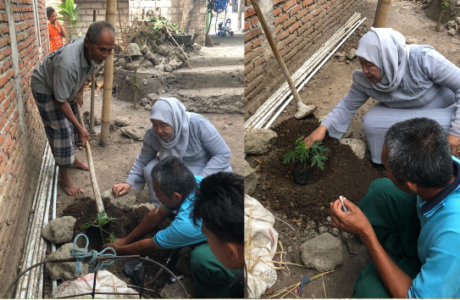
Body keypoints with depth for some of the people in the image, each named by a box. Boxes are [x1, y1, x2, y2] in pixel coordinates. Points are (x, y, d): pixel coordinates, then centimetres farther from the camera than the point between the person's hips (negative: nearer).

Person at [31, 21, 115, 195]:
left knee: (72, 125, 17)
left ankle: (73, 159, 40)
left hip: (66, 85, 7)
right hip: (45, 88, -7)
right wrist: (80, 128, -26)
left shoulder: (95, 52, -22)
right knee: (60, 131, -7)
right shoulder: (68, 63, -45)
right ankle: (64, 179, 7)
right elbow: (61, 102, -32)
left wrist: (80, 92, -5)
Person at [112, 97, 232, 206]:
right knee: (151, 169, -22)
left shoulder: (199, 125, -30)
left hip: (204, 169, -4)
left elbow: (223, 154, -22)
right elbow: (143, 161, 0)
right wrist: (129, 183, -12)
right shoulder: (152, 134, -16)